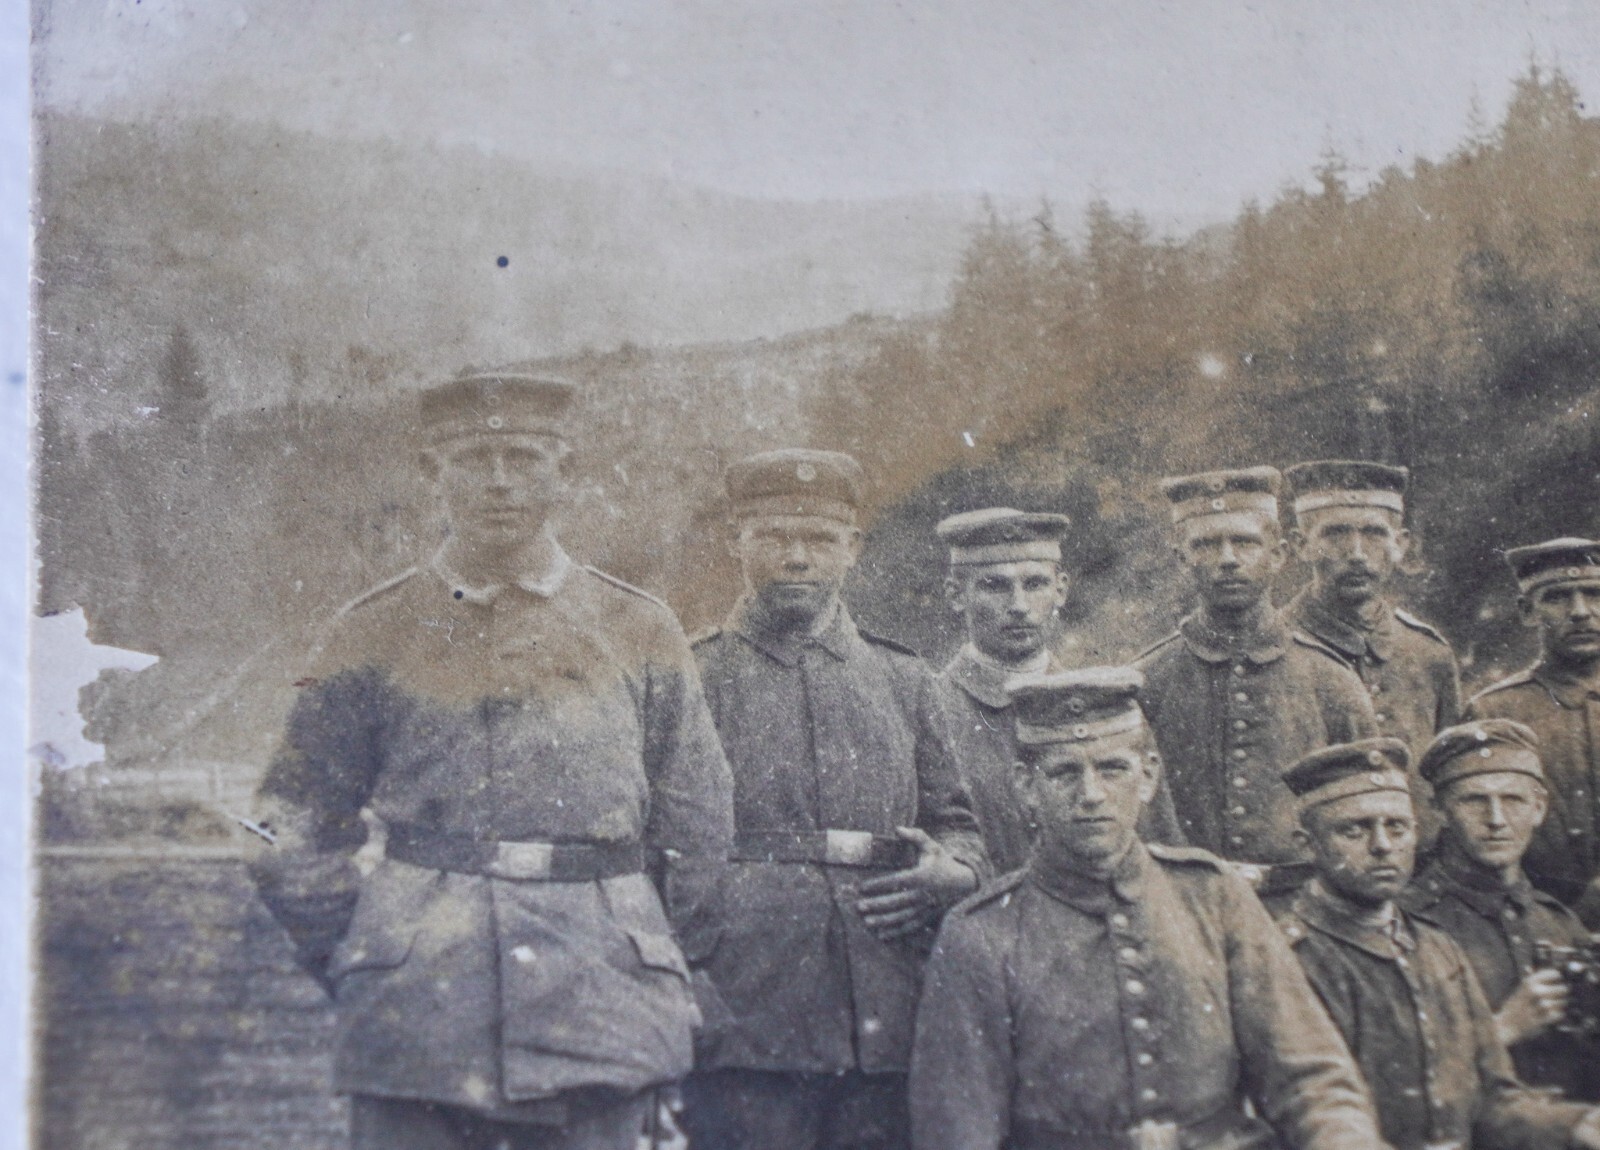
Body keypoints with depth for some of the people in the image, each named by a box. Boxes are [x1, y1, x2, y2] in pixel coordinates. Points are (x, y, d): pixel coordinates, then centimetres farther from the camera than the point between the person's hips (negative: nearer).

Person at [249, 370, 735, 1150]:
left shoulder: (639, 634, 7)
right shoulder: (375, 635, 4)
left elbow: (697, 839, 14)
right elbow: (295, 842, 8)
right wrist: (365, 972, 5)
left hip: (597, 1029, 1)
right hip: (415, 1028, 0)